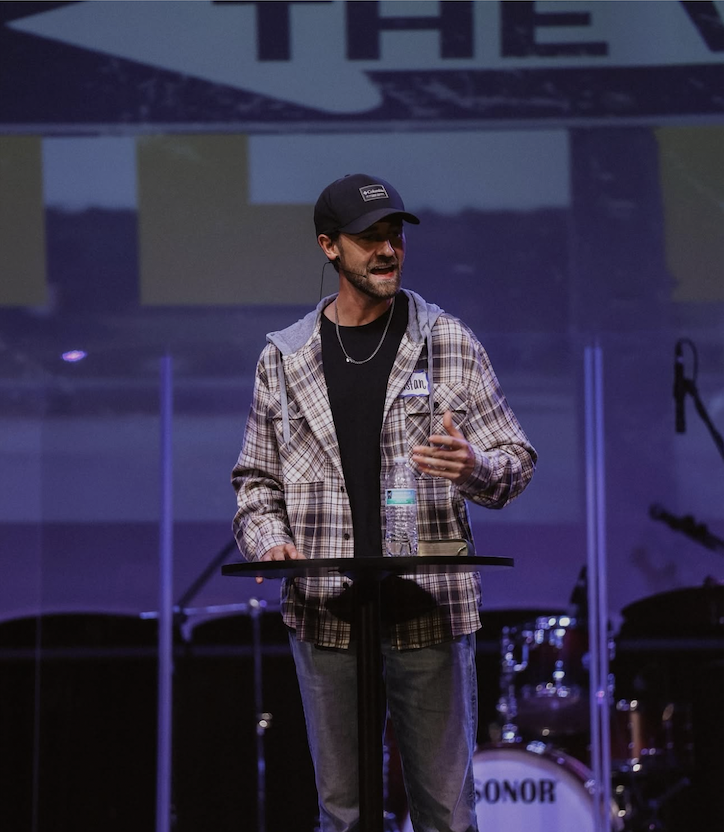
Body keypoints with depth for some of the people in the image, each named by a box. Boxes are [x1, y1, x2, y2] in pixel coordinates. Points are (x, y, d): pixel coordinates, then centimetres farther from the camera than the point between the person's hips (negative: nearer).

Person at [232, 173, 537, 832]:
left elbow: (517, 461, 6)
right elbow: (256, 479, 14)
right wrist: (270, 540, -6)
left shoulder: (451, 344, 5)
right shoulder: (283, 358, 9)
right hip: (325, 612, 2)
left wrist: (475, 468, -17)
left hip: (431, 610, -1)